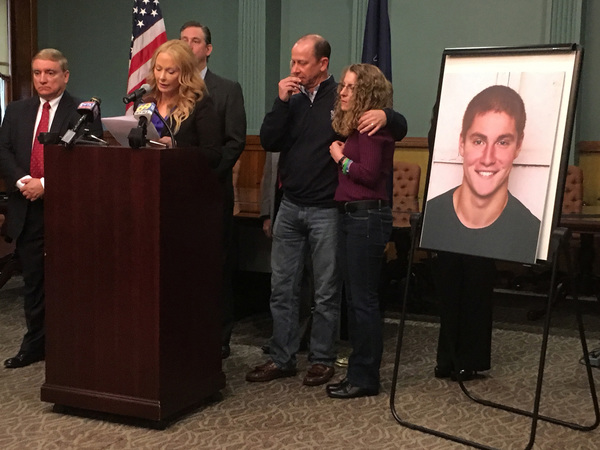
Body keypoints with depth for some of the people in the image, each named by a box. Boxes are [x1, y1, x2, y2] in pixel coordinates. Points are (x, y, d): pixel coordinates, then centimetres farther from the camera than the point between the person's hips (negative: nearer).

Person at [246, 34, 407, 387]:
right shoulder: (293, 100, 10)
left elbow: (400, 128, -7)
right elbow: (269, 142, -1)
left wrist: (385, 116, -29)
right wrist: (282, 102, -10)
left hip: (327, 210, -5)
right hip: (291, 207, 5)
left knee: (326, 292, 6)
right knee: (282, 288, 9)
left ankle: (322, 360, 19)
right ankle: (282, 359, 20)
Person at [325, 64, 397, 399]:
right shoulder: (356, 126, 16)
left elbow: (368, 173, -18)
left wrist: (341, 158, -6)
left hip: (368, 216, -10)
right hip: (353, 216, 10)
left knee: (364, 300, -4)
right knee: (355, 299, 13)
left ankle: (366, 378, 5)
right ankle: (358, 373, 23)